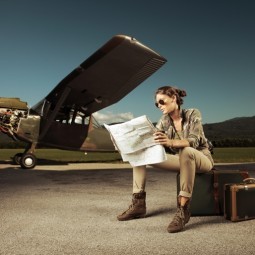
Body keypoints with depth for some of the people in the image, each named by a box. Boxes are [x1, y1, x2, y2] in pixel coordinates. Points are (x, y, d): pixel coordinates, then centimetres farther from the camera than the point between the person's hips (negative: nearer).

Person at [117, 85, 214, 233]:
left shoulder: (193, 114, -15)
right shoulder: (164, 121, 0)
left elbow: (193, 141, -30)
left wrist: (170, 142, -49)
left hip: (201, 158, -5)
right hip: (180, 159, 5)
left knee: (186, 151, -43)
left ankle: (183, 210, -37)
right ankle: (138, 204, -13)